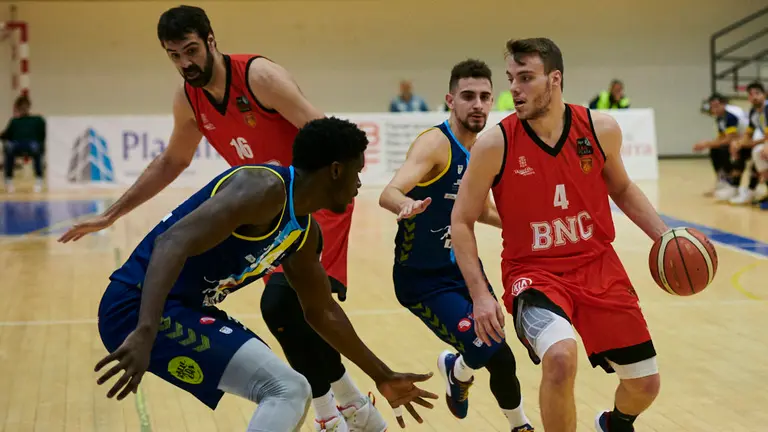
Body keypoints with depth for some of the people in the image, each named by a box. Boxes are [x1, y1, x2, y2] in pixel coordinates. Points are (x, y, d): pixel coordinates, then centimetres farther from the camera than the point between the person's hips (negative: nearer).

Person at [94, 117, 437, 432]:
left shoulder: (304, 231, 12)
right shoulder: (265, 188, -18)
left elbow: (323, 312, 26)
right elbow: (173, 243, -30)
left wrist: (381, 376, 31)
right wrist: (145, 333, -41)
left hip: (184, 308, 11)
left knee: (287, 392, 18)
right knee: (288, 391, -18)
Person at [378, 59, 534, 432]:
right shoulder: (436, 143, -22)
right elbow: (389, 194, -39)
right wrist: (408, 205, -61)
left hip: (463, 268, 7)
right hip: (424, 278, -7)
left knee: (500, 359, 11)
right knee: (493, 355, -16)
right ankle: (458, 370, 19)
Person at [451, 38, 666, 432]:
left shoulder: (601, 129, -7)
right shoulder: (494, 145, -15)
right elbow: (462, 222, -5)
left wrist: (664, 237, 0)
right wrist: (480, 295, -13)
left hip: (598, 266, 4)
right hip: (534, 273, -3)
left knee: (645, 385, 8)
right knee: (560, 357, -34)